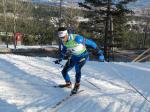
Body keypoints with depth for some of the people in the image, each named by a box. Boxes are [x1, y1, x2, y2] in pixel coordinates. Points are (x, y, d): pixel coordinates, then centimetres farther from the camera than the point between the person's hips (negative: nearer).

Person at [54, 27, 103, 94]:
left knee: (77, 68, -33)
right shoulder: (63, 41, -10)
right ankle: (68, 84, 34)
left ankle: (77, 86, -11)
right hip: (73, 57, 7)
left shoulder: (76, 38, -33)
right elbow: (64, 50, 12)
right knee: (64, 71, 5)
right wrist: (60, 59, 7)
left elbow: (89, 42, -22)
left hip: (83, 56, -6)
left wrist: (98, 51, -15)